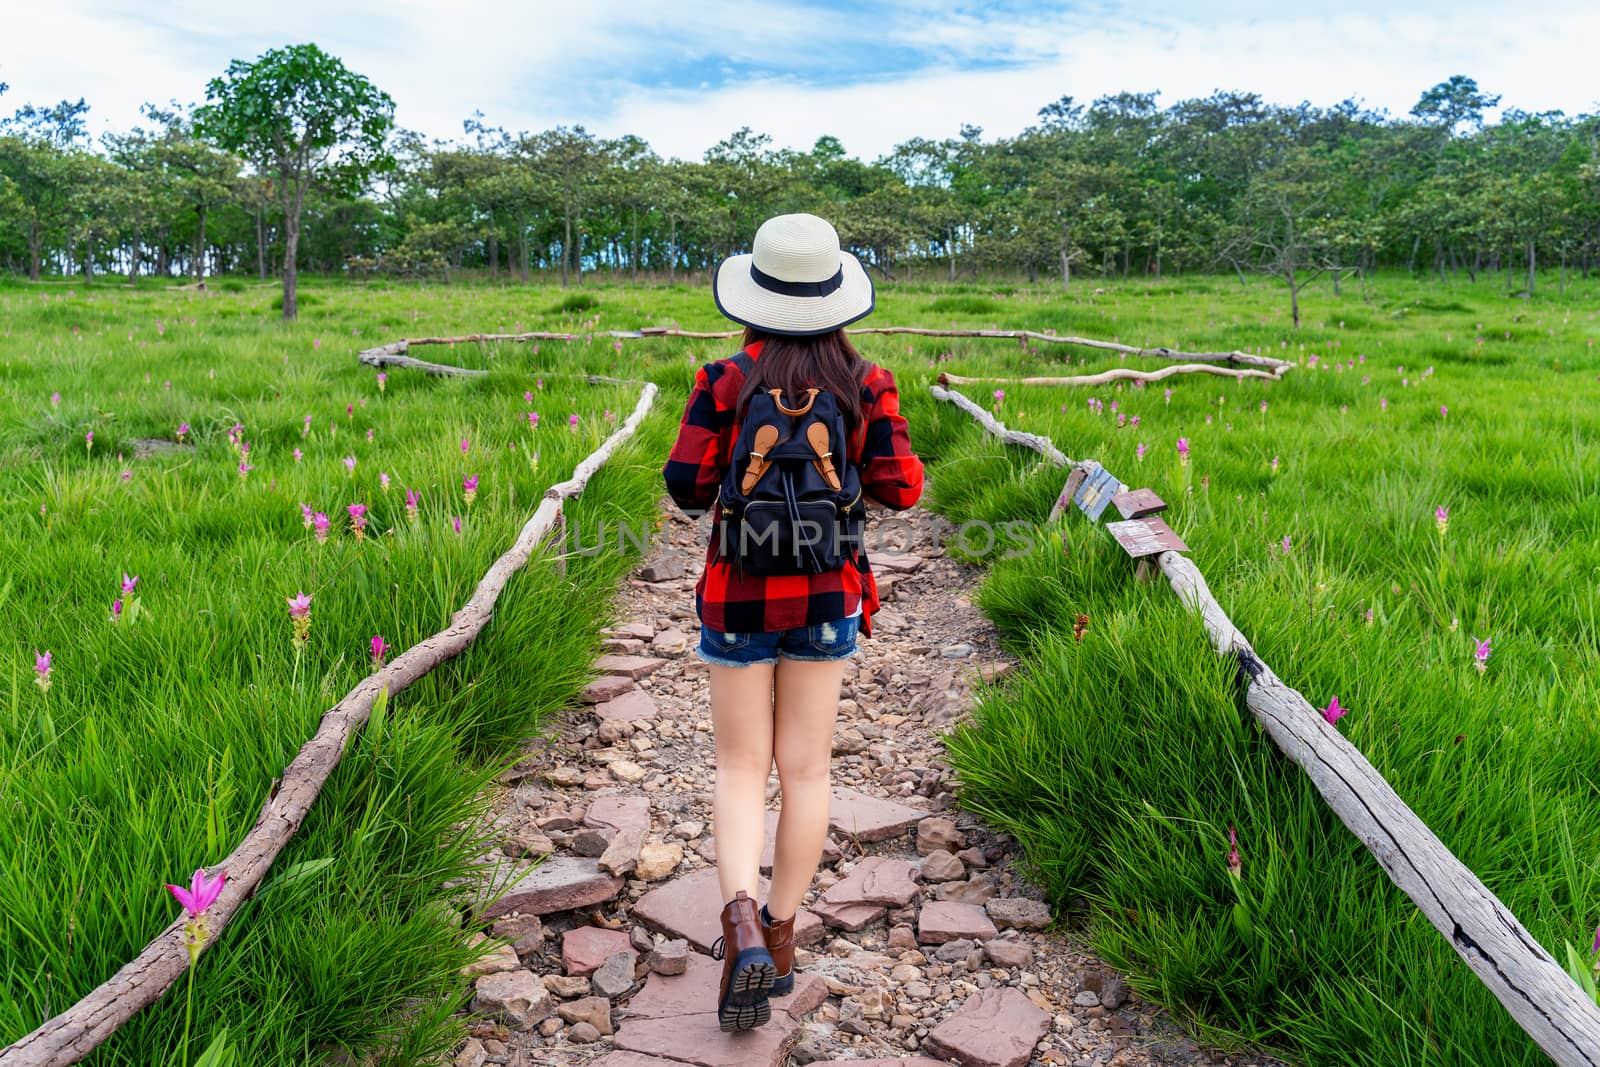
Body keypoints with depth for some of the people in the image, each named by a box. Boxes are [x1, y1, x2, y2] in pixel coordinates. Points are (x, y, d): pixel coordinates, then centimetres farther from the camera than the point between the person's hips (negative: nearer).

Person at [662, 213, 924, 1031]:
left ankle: (741, 924, -11)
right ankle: (782, 934, 22)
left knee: (742, 769, 9)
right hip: (827, 596, 2)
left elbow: (686, 485, -11)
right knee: (805, 768, 12)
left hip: (739, 596, -1)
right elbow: (900, 489, -6)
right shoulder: (865, 383, -4)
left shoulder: (726, 381, -9)